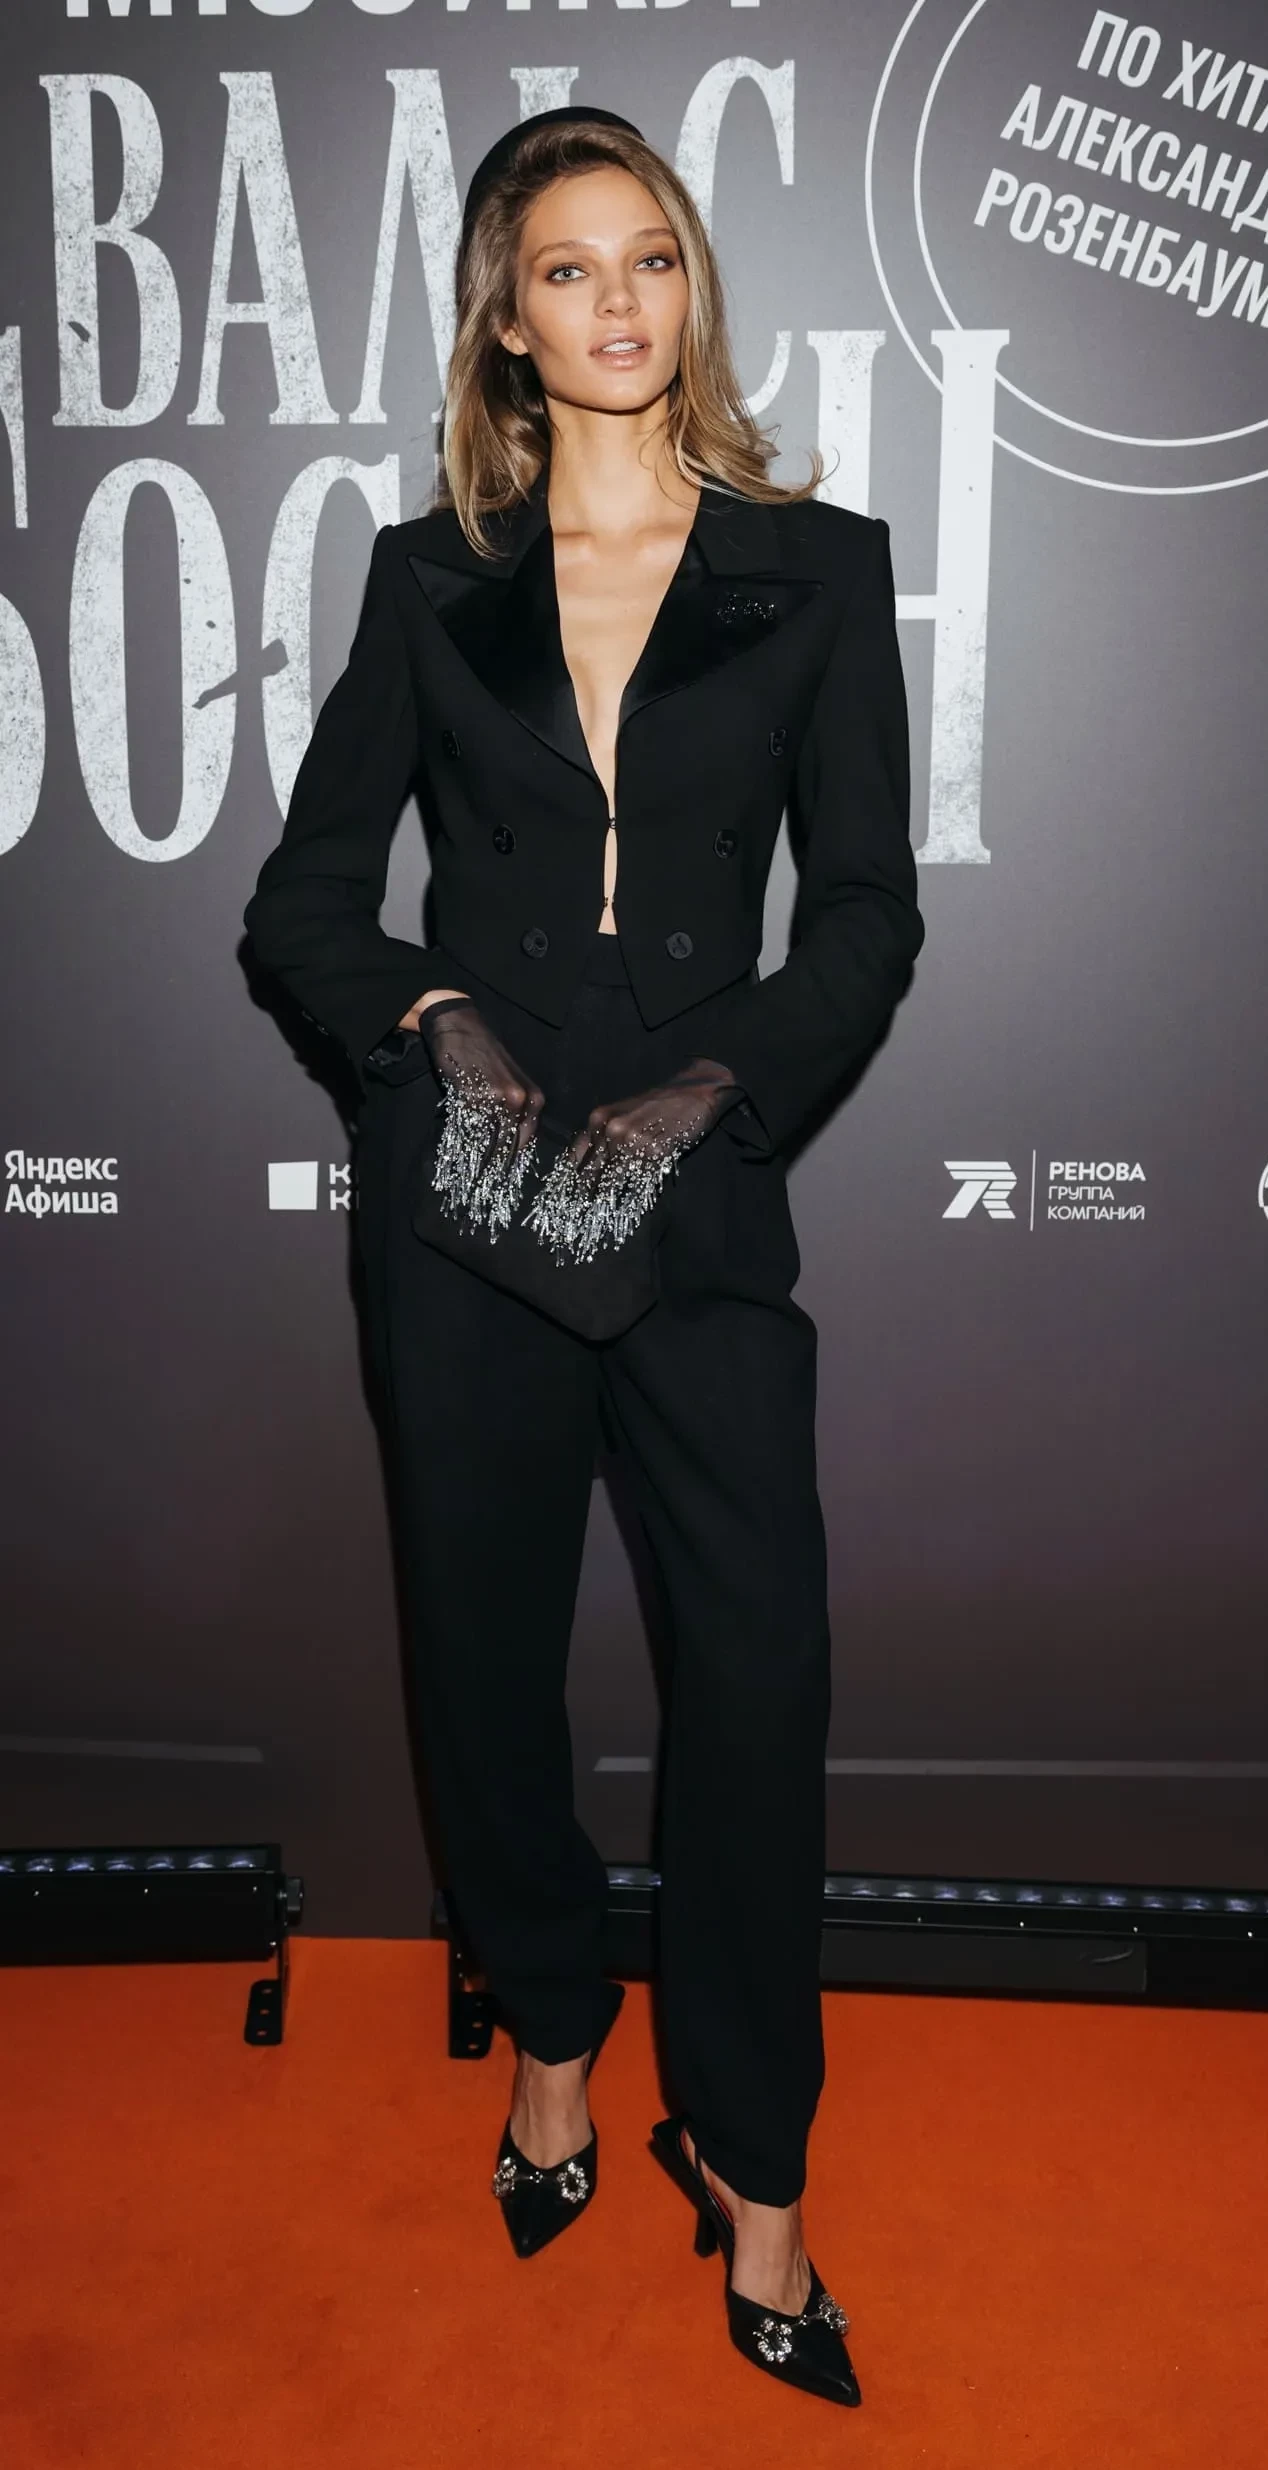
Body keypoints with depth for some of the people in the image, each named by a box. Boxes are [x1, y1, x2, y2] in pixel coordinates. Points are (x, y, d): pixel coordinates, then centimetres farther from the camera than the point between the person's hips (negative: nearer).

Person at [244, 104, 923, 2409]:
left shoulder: (815, 566, 6)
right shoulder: (431, 580, 9)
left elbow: (869, 913, 1)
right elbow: (302, 894, 8)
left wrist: (711, 1086, -13)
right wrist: (433, 1014, -10)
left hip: (700, 1183, -1)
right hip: (468, 1174, 1)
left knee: (759, 1661, -4)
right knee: (488, 1638, 10)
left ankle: (749, 2157, 17)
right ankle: (550, 2030, 35)